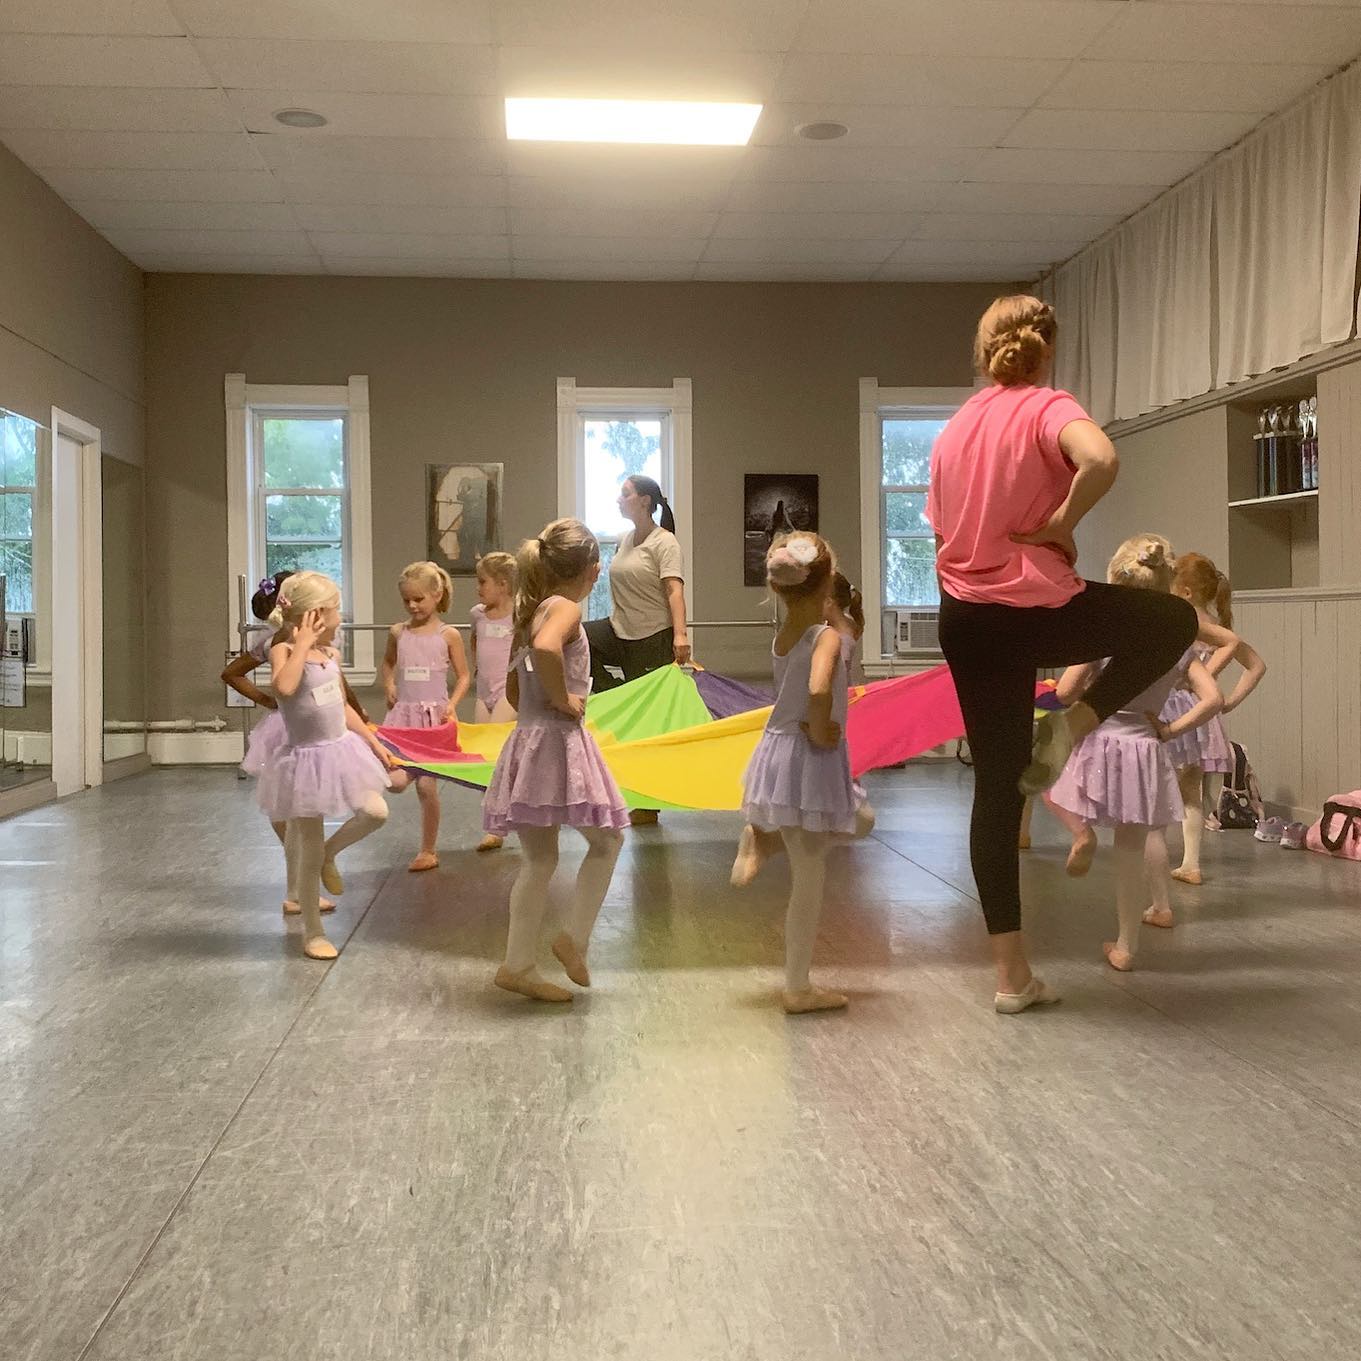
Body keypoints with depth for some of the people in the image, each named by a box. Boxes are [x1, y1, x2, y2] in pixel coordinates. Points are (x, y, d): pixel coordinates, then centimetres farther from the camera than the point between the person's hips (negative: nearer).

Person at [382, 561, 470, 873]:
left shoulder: (448, 634, -3)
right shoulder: (398, 632, 6)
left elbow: (463, 676, 3)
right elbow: (388, 662, 25)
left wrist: (452, 704, -11)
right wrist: (389, 685, 7)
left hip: (434, 715, -3)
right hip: (403, 713, 3)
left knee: (426, 785, -1)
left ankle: (429, 850, 14)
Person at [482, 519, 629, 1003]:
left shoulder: (532, 611, 15)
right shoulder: (565, 608, -11)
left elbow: (512, 687, 22)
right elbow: (545, 648, -35)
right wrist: (561, 700, -22)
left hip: (527, 742, 8)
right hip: (559, 742, -8)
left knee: (539, 860, 13)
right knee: (607, 839, 9)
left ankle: (519, 964, 15)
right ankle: (575, 938, 7)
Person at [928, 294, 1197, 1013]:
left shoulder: (953, 428, 12)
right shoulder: (1046, 407, -7)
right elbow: (1100, 460, -29)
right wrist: (1060, 522, -14)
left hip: (964, 620, 6)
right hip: (1035, 607, -6)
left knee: (996, 787, 11)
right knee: (1175, 621, 20)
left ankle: (1012, 974, 14)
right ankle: (1073, 726, 4)